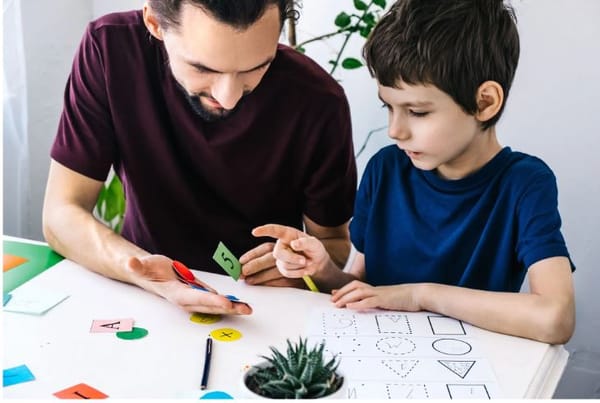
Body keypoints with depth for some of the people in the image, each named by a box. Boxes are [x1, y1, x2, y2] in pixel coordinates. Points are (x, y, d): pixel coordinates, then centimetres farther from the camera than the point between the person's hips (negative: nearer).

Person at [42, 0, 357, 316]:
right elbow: (61, 215, -13)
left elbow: (333, 242, -2)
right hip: (147, 300, 1)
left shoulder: (318, 101, -17)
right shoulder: (110, 48, -16)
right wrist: (148, 273, -31)